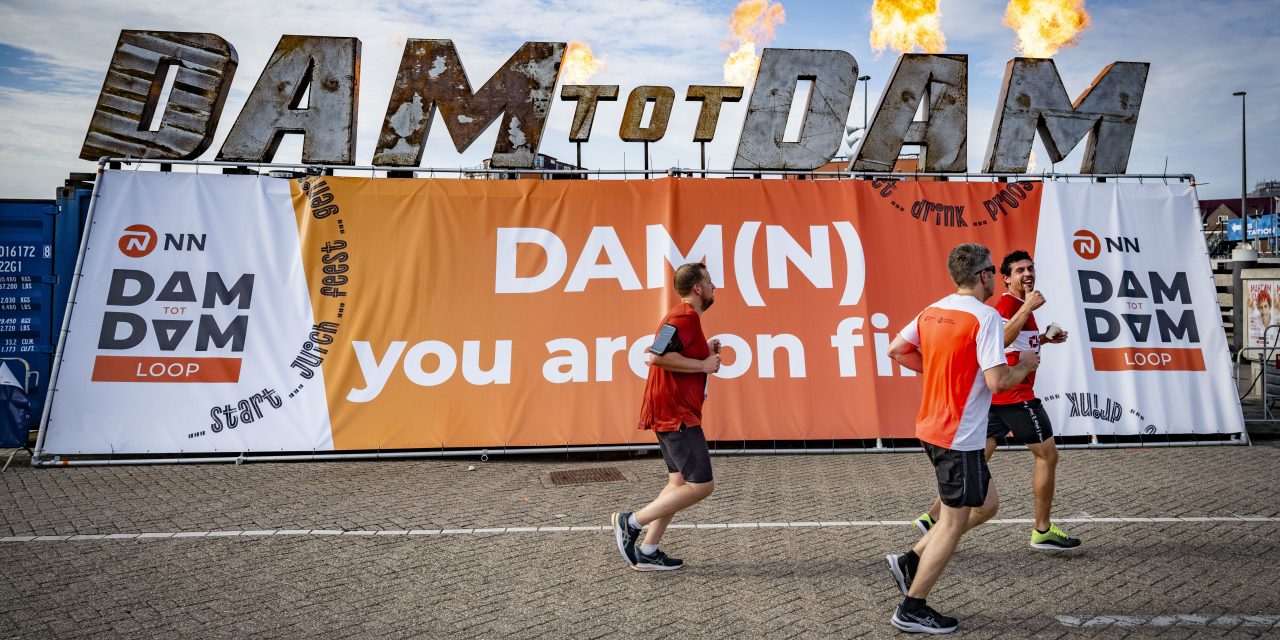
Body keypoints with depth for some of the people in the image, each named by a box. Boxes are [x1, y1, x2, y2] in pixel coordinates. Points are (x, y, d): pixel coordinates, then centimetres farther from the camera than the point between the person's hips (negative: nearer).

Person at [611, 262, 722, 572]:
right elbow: (657, 356, -27)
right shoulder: (686, 316, -14)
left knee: (680, 482, 12)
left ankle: (646, 552, 13)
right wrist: (703, 365, -18)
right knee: (701, 485, -9)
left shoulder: (683, 316, 19)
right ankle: (631, 522, -4)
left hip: (670, 414, 11)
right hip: (676, 415, -11)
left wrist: (706, 351, 17)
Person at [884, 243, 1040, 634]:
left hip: (932, 428, 9)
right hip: (959, 437, -9)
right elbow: (997, 382, -22)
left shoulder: (932, 311, 7)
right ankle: (912, 610, 11)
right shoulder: (985, 316, -17)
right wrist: (1025, 366, -3)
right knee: (953, 524, 3)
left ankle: (910, 561, 19)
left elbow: (896, 350, 14)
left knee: (986, 505, 21)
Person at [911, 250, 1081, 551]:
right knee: (1048, 455, 3)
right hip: (1014, 395, -9)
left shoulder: (1019, 304, 20)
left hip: (996, 395, 9)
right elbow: (1000, 340, -30)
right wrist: (1028, 308, -31)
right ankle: (1043, 531, 13)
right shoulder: (1009, 303, -12)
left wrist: (1043, 338, 20)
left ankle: (933, 516, 5)